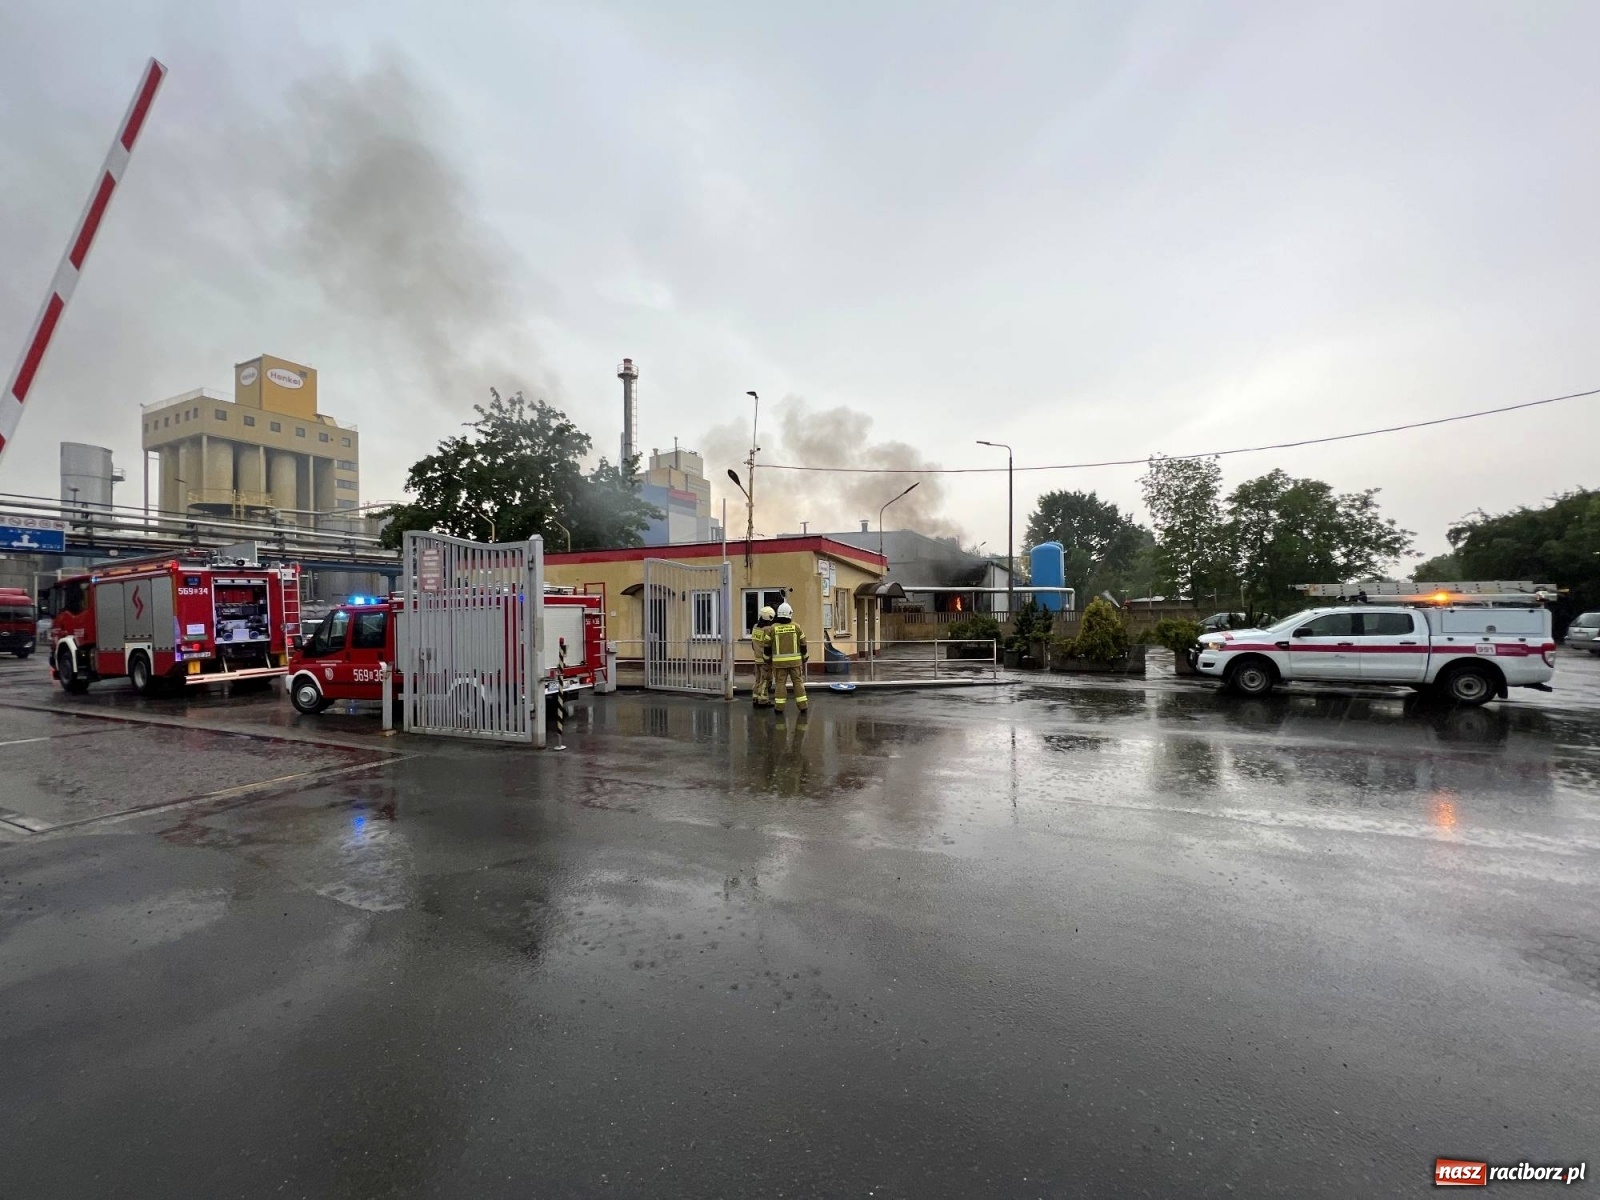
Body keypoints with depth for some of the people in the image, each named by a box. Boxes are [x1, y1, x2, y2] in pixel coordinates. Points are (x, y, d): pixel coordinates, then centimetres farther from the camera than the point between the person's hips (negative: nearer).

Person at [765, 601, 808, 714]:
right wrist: (805, 657, 15)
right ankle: (802, 706, 8)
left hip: (779, 662, 0)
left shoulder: (772, 629, -3)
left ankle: (779, 708, 3)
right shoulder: (796, 627, -2)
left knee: (780, 683, 4)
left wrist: (768, 659, 15)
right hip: (795, 661, 0)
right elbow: (803, 645, 3)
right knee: (798, 682, 7)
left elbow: (768, 646, 2)